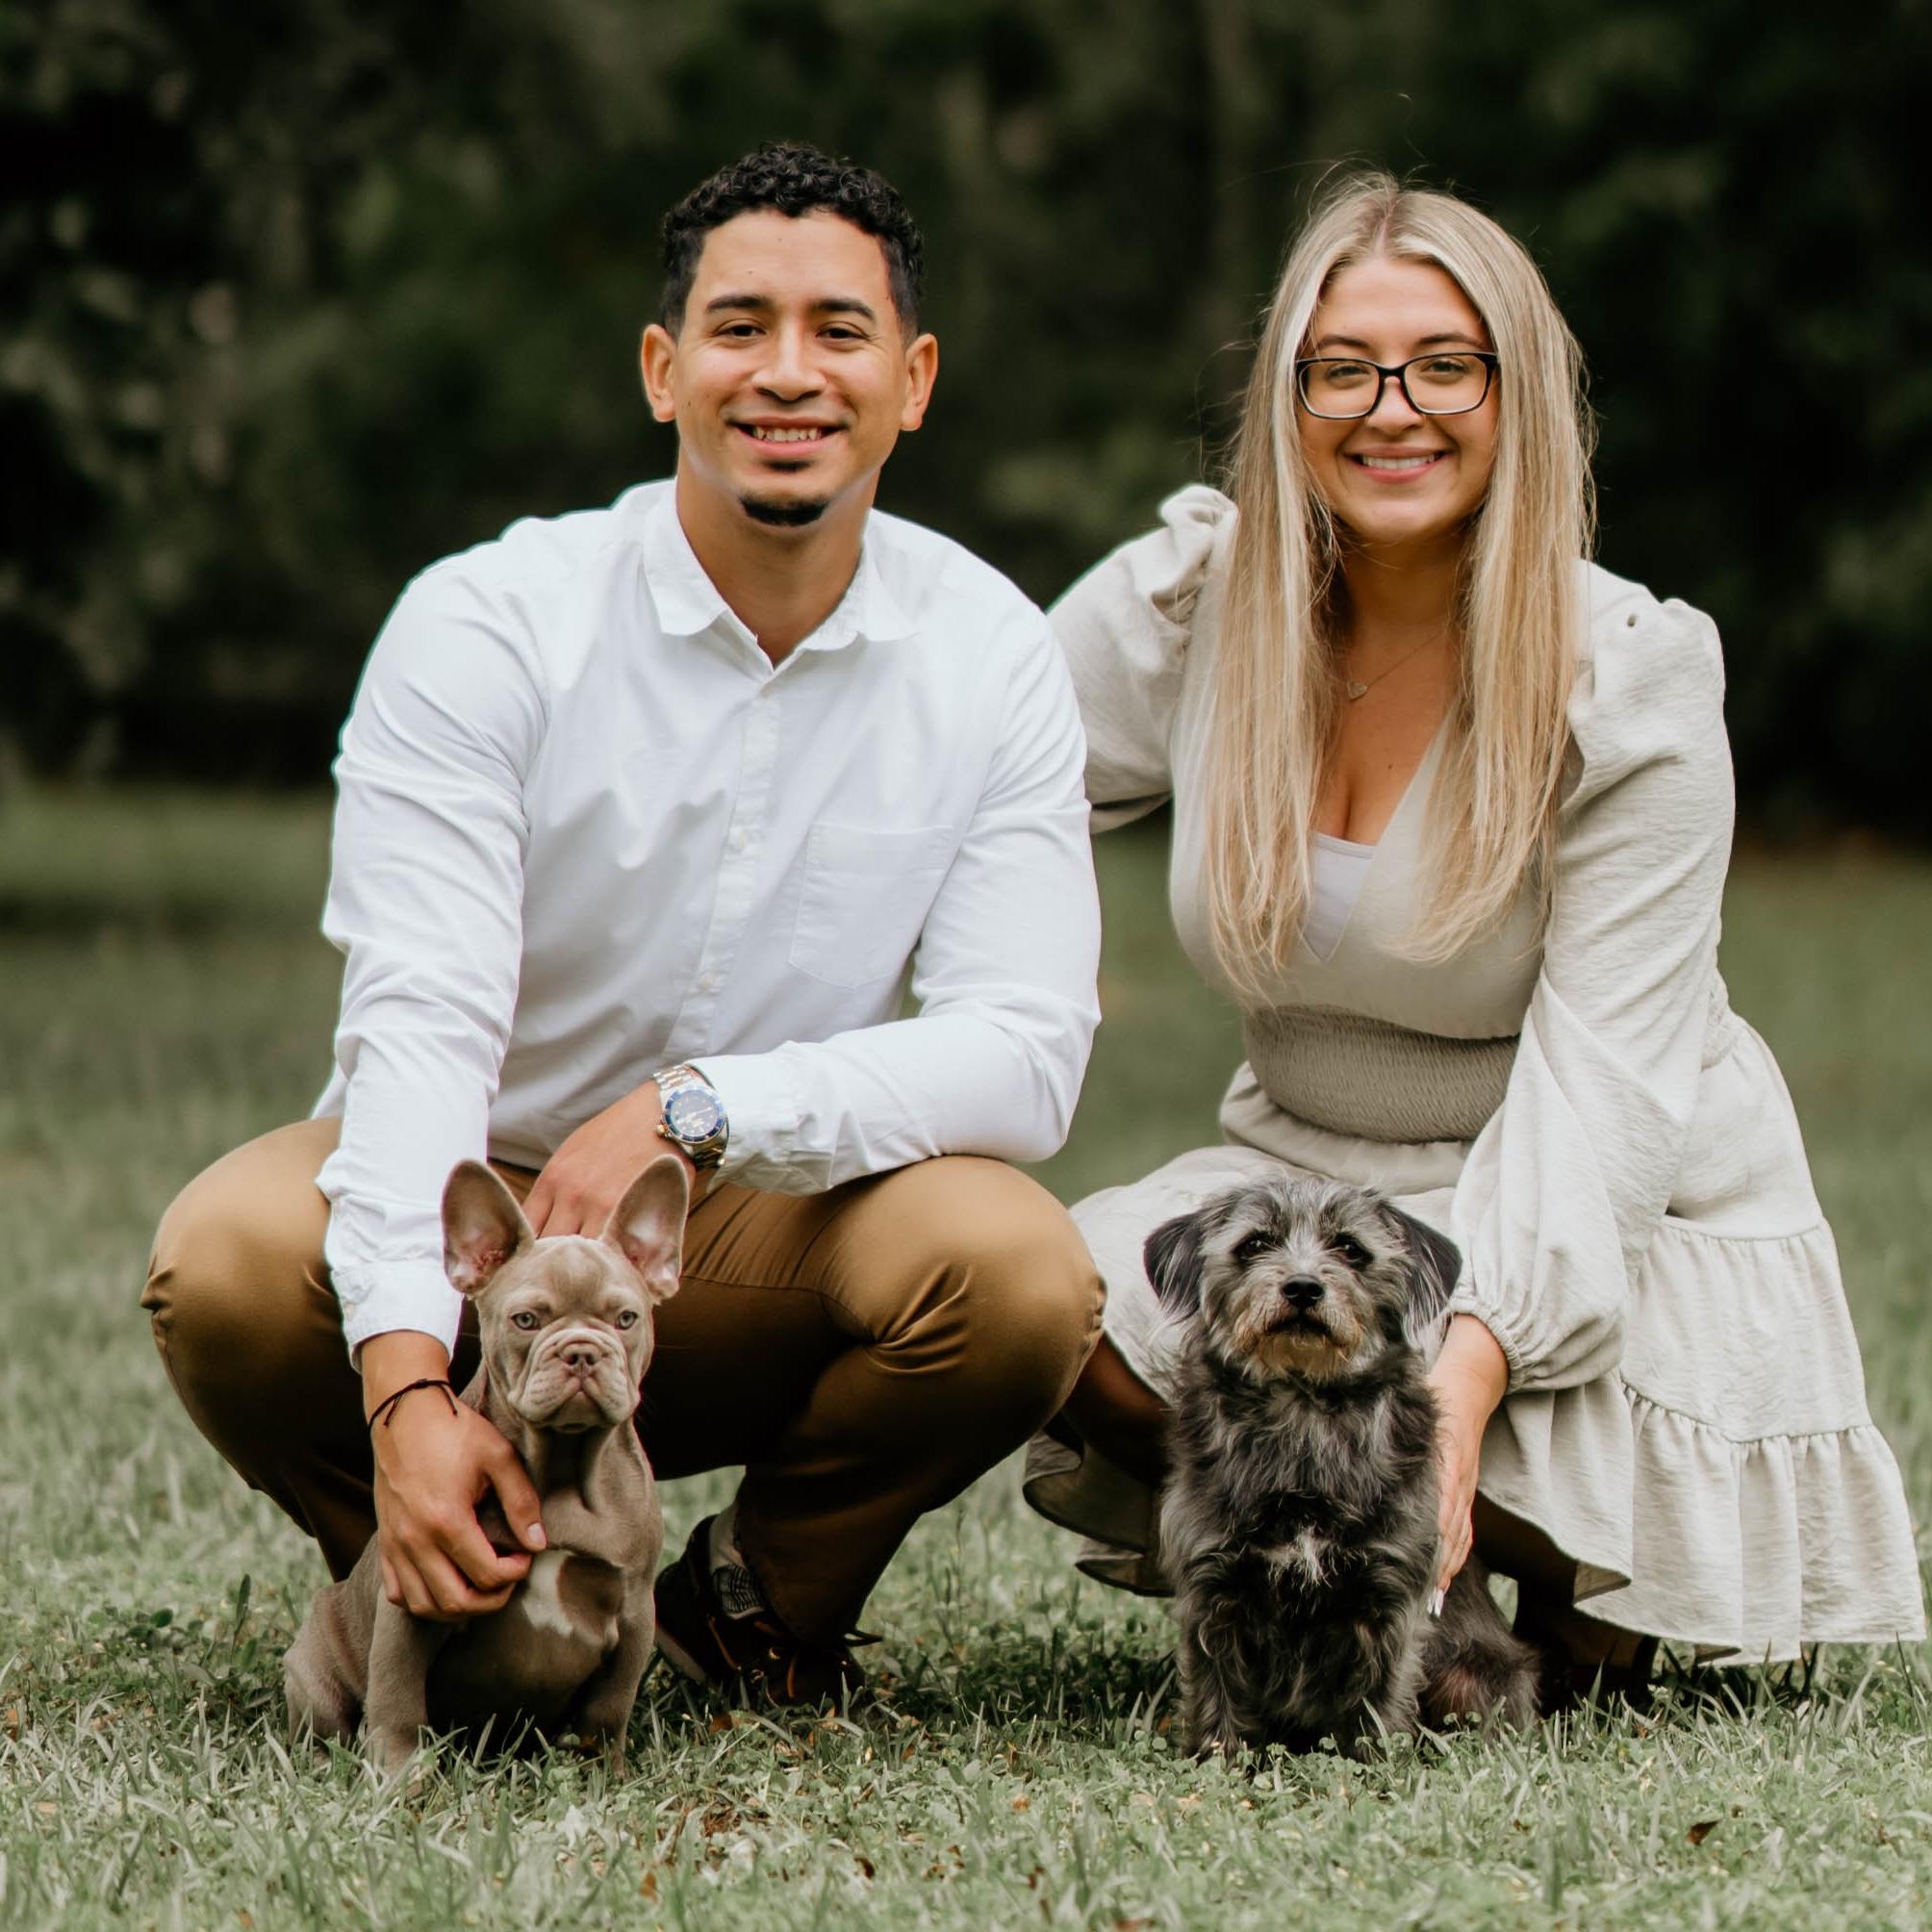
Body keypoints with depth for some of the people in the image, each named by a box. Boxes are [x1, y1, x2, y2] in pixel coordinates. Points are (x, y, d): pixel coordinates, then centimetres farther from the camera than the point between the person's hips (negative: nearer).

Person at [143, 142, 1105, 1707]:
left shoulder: (989, 655, -6)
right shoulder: (486, 626, -13)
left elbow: (1028, 1051, -14)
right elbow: (417, 1022, -24)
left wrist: (693, 1109, -29)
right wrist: (408, 1387, -39)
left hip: (773, 1230, 1)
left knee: (1021, 1272, -29)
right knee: (230, 1259, -32)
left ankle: (765, 1601, 3)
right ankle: (438, 1598, 2)